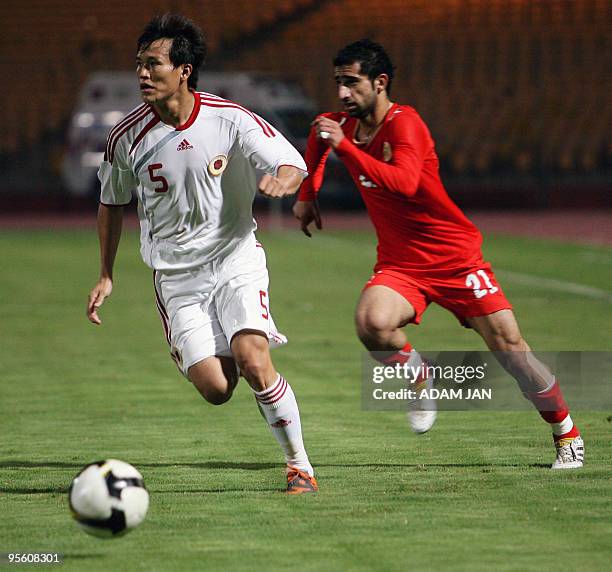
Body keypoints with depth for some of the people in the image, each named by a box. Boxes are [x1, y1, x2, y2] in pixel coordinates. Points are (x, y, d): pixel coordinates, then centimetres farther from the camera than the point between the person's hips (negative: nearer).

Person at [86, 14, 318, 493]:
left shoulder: (229, 120, -12)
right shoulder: (128, 136, -7)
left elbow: (292, 162, -6)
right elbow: (112, 204, 10)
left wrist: (283, 179, -30)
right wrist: (106, 275, 9)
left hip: (236, 260, -1)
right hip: (176, 277, 2)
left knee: (252, 361, -22)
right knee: (215, 389, -12)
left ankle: (300, 466, -6)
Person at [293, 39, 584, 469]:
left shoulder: (404, 123, -17)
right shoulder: (345, 124, 4)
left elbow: (404, 182, -37)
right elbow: (319, 133, 31)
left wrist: (343, 145, -38)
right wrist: (308, 195, 25)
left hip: (455, 256, -5)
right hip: (399, 264, 5)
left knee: (509, 347, -6)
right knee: (371, 323, -28)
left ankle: (567, 434, 13)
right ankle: (420, 378, 3)